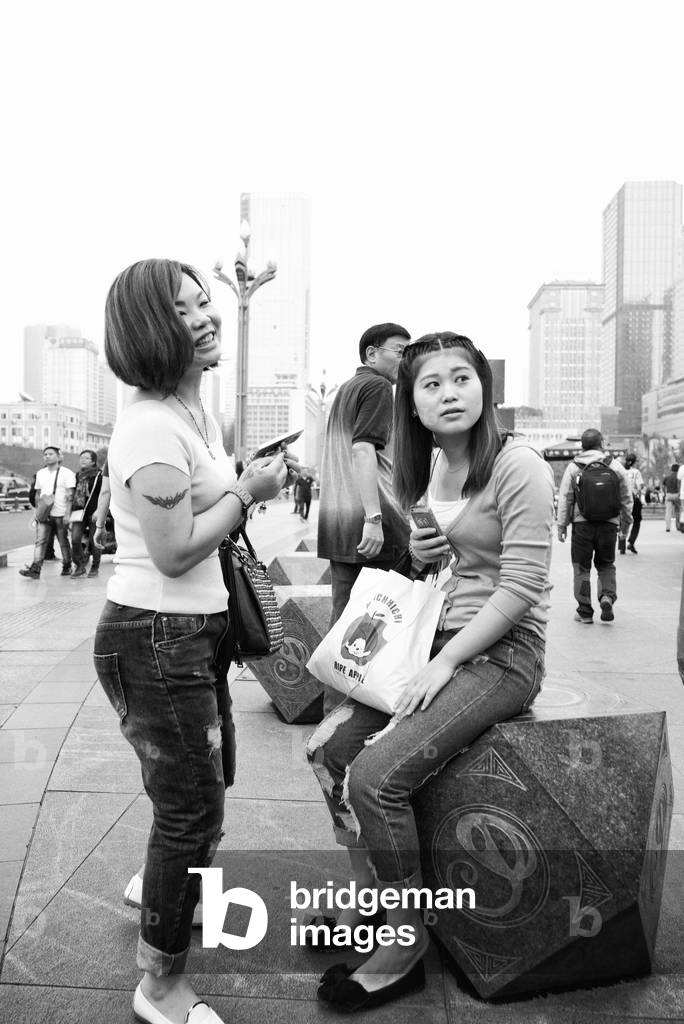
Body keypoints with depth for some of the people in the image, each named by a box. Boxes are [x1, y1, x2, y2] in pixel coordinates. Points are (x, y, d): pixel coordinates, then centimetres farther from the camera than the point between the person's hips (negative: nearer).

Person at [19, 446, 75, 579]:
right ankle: (35, 569, -14)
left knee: (63, 542, 5)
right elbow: (37, 494, 21)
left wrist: (68, 514, -13)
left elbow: (70, 496, -7)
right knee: (40, 541, -7)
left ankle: (67, 567, 21)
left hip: (60, 515, -4)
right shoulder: (40, 473, 14)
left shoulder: (67, 473, -2)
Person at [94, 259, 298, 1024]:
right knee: (194, 806, 4)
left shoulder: (192, 410, 10)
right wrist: (250, 491, -16)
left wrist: (254, 475, 7)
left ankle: (155, 885, 56)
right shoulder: (152, 426, -23)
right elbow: (174, 551, -24)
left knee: (209, 775, 28)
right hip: (155, 638, -10)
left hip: (193, 628, 10)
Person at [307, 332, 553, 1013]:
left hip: (500, 652, -7)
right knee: (328, 746, -4)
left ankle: (405, 946, 2)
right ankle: (368, 898, 16)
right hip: (434, 639, 8)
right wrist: (415, 556, -2)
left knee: (376, 775, -20)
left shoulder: (518, 466, -13)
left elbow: (520, 586, -17)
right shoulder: (426, 468, 11)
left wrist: (443, 664, -19)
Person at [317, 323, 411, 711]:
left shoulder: (344, 389, 23)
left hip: (335, 519, 9)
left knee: (344, 615, 12)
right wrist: (374, 517, -25)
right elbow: (363, 449, -19)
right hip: (370, 519, -9)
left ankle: (334, 705, 18)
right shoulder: (378, 387, -6)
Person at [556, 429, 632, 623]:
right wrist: (625, 525, 18)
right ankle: (607, 596, -4)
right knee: (606, 565, 18)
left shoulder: (573, 467, -1)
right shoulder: (615, 466, 2)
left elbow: (564, 499, -1)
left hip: (582, 523, -1)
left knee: (582, 568, 7)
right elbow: (626, 499, 7)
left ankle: (585, 611, 9)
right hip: (609, 523, 1)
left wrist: (561, 526, 5)